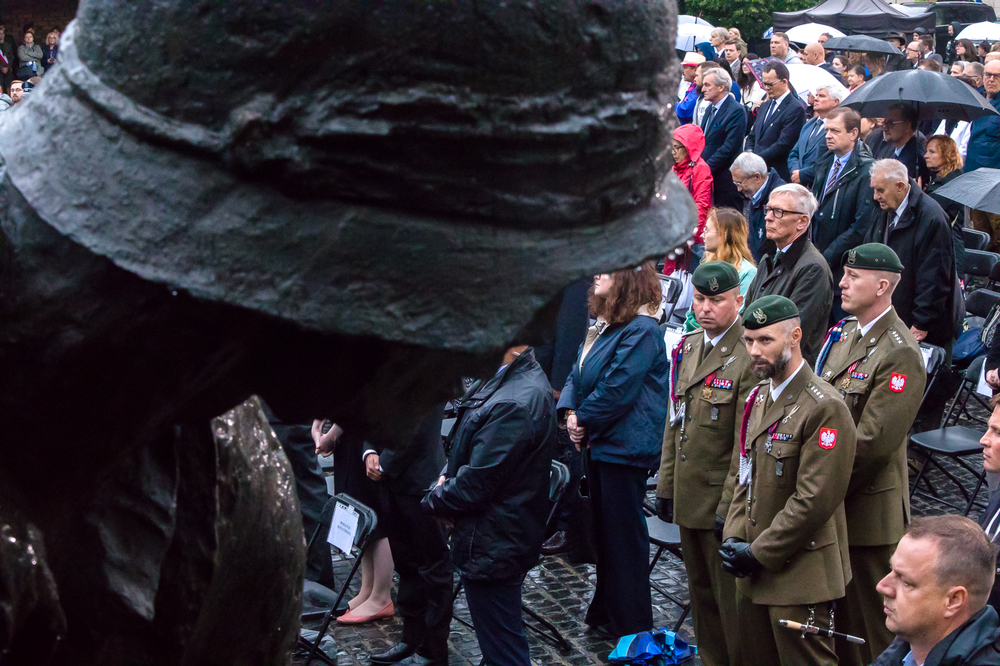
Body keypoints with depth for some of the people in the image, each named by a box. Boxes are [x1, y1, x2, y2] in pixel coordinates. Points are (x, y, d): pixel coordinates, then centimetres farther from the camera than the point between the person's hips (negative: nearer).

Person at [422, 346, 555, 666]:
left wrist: (433, 501, -6)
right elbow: (477, 452, 17)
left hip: (493, 546, -10)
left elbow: (476, 485, -24)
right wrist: (449, 478, 0)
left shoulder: (514, 404, -29)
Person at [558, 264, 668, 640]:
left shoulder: (641, 331, -18)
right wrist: (569, 412, -2)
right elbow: (578, 374, 15)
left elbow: (616, 390, -22)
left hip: (624, 447, -10)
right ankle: (605, 612, 31)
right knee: (603, 530, 18)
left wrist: (584, 419, -11)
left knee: (623, 534, -1)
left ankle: (632, 627, 9)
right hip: (598, 444, 10)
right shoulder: (604, 325, 13)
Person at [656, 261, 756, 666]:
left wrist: (729, 507, -18)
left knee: (730, 596, 2)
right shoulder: (687, 348, 8)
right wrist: (665, 486, 14)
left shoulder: (750, 357, -17)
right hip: (688, 497, 7)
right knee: (701, 591, 18)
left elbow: (747, 443, -18)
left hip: (723, 499, -7)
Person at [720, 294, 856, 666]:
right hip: (753, 569, 8)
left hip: (800, 576, -8)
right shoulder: (758, 398, 12)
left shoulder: (825, 408, -16)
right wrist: (734, 539, 3)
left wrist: (759, 553, -15)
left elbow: (814, 501, -20)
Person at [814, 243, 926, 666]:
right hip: (829, 506, 8)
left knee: (867, 623, 4)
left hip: (867, 510, -8)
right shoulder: (842, 333, 9)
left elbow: (872, 442, -21)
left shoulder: (900, 355, -19)